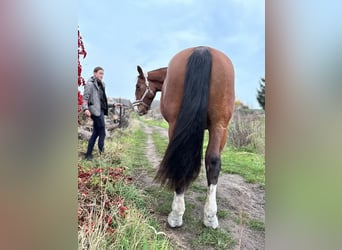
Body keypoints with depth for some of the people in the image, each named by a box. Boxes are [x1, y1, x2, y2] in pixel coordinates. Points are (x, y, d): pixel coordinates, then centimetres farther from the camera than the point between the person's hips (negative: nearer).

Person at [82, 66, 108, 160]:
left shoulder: (101, 84, 17)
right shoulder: (90, 84, -7)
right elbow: (85, 98, -13)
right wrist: (85, 108, -26)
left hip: (100, 110, 9)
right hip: (95, 110, -9)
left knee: (96, 133, 11)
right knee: (102, 132, -5)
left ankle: (88, 154, 18)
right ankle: (101, 152, 6)